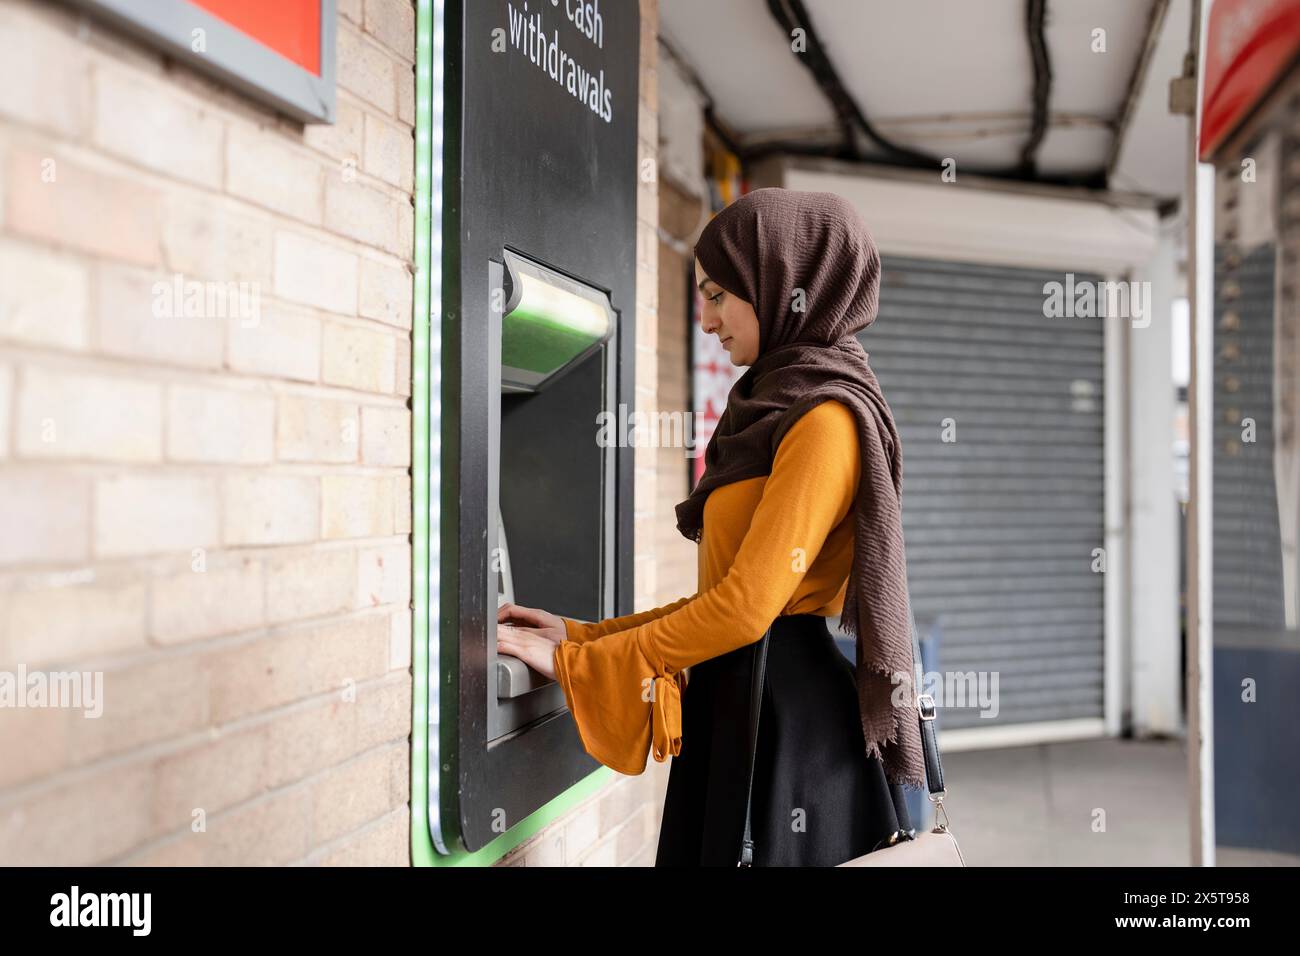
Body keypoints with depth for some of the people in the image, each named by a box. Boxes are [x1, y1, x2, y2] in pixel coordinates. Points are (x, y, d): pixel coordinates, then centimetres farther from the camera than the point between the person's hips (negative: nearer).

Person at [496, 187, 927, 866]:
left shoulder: (828, 417, -14)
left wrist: (578, 662, -11)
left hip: (795, 723, -8)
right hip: (739, 714, 8)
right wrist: (581, 633, 8)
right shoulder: (773, 408, 15)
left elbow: (747, 606, -20)